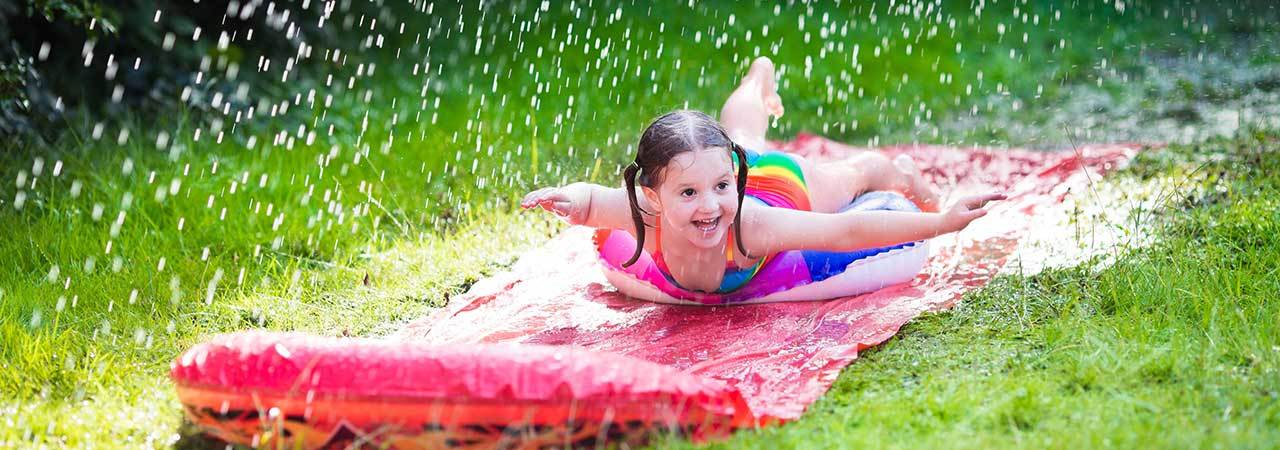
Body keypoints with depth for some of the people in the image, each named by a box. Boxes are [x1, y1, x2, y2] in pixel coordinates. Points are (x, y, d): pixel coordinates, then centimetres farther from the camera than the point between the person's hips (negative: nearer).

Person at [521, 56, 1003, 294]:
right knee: (739, 137, 40)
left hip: (786, 184, -3)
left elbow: (849, 231, -48)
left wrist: (943, 221, -53)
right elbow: (590, 197, -27)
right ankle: (760, 76, 75)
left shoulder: (751, 224, -51)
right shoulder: (647, 218, -45)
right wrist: (568, 200, -52)